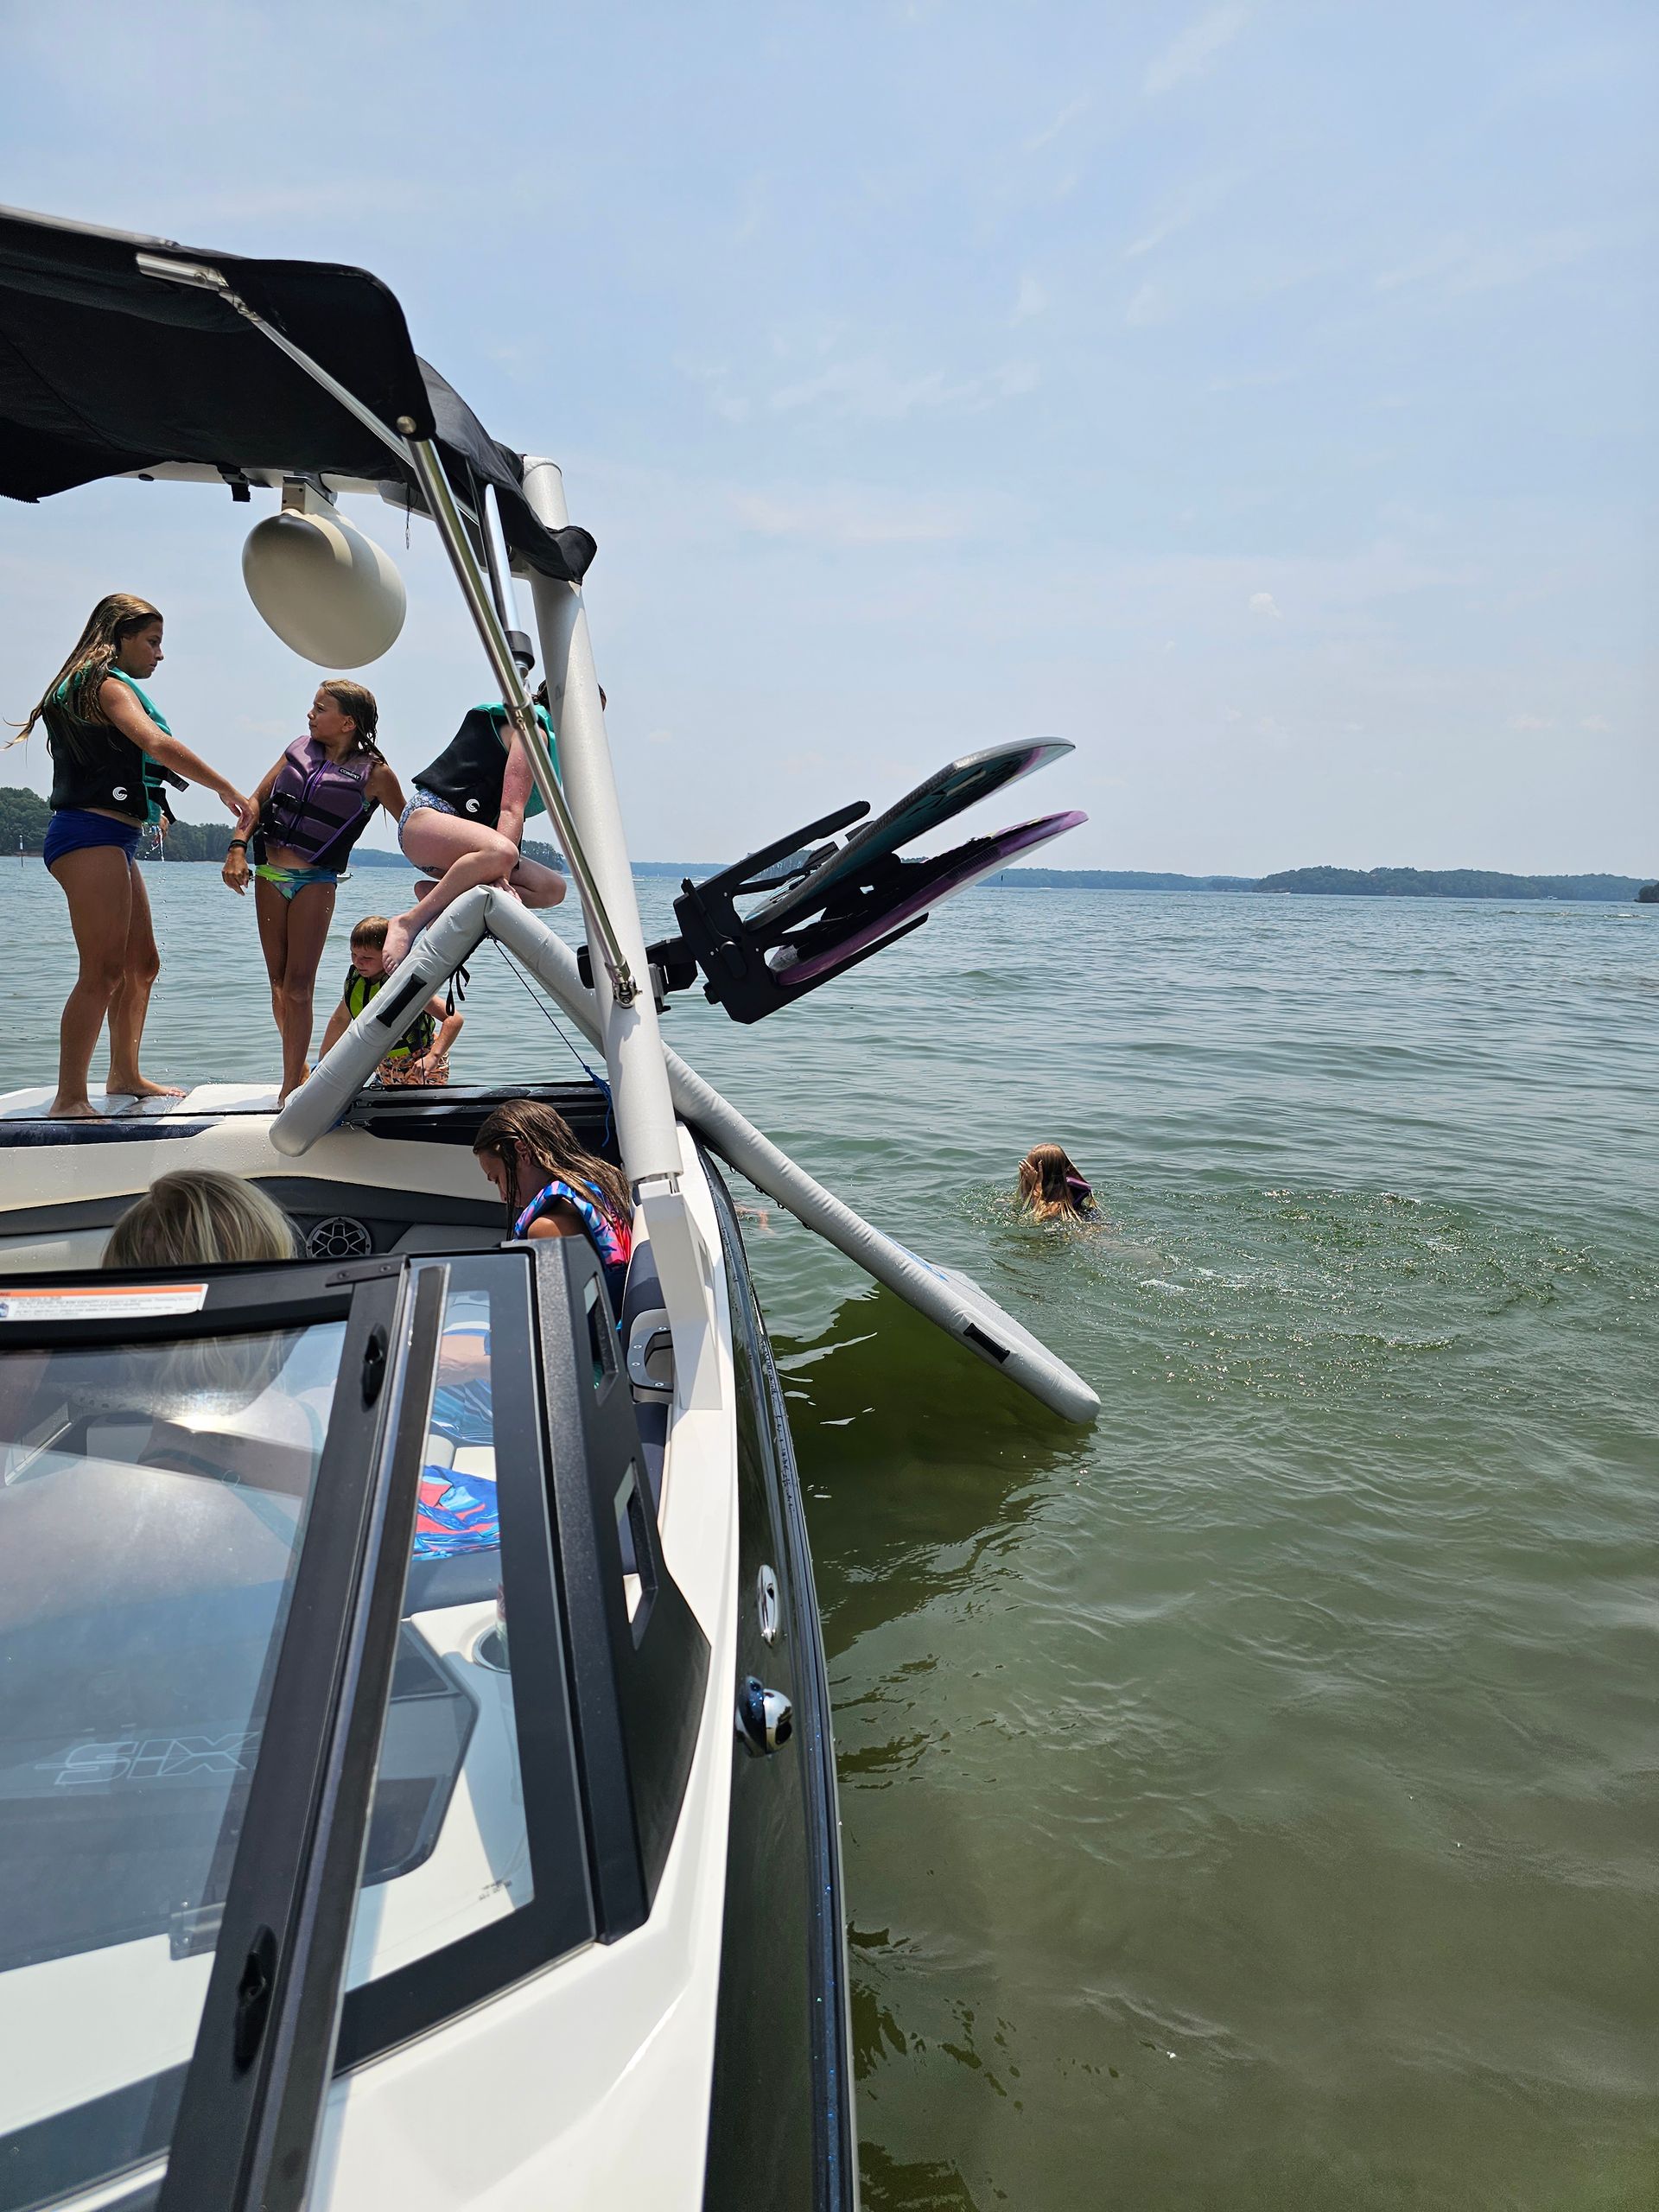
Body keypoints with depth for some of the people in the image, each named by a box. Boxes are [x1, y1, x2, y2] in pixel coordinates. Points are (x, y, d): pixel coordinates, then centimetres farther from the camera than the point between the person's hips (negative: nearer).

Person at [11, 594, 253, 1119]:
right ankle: (69, 1100, -14)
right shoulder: (109, 686, -8)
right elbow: (158, 744, -23)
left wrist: (148, 808, 20)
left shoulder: (87, 689, 23)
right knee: (104, 971, -14)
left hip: (113, 843, 11)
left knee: (142, 964, 15)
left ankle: (124, 1076, 25)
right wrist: (229, 791, -23)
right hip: (91, 837, -11)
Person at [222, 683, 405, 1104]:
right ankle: (298, 1068, 25)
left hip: (315, 881, -4)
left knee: (299, 986, -9)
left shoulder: (374, 774, -5)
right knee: (279, 984, 10)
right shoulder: (299, 749, 7)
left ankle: (291, 1088, -5)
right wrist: (237, 849, -2)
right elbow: (257, 800, 9)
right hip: (269, 874, 4)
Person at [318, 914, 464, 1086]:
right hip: (385, 1064, 6)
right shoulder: (354, 979, -9)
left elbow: (454, 1019, -35)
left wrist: (433, 1056, -47)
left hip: (421, 1064, -6)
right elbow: (340, 1019, 10)